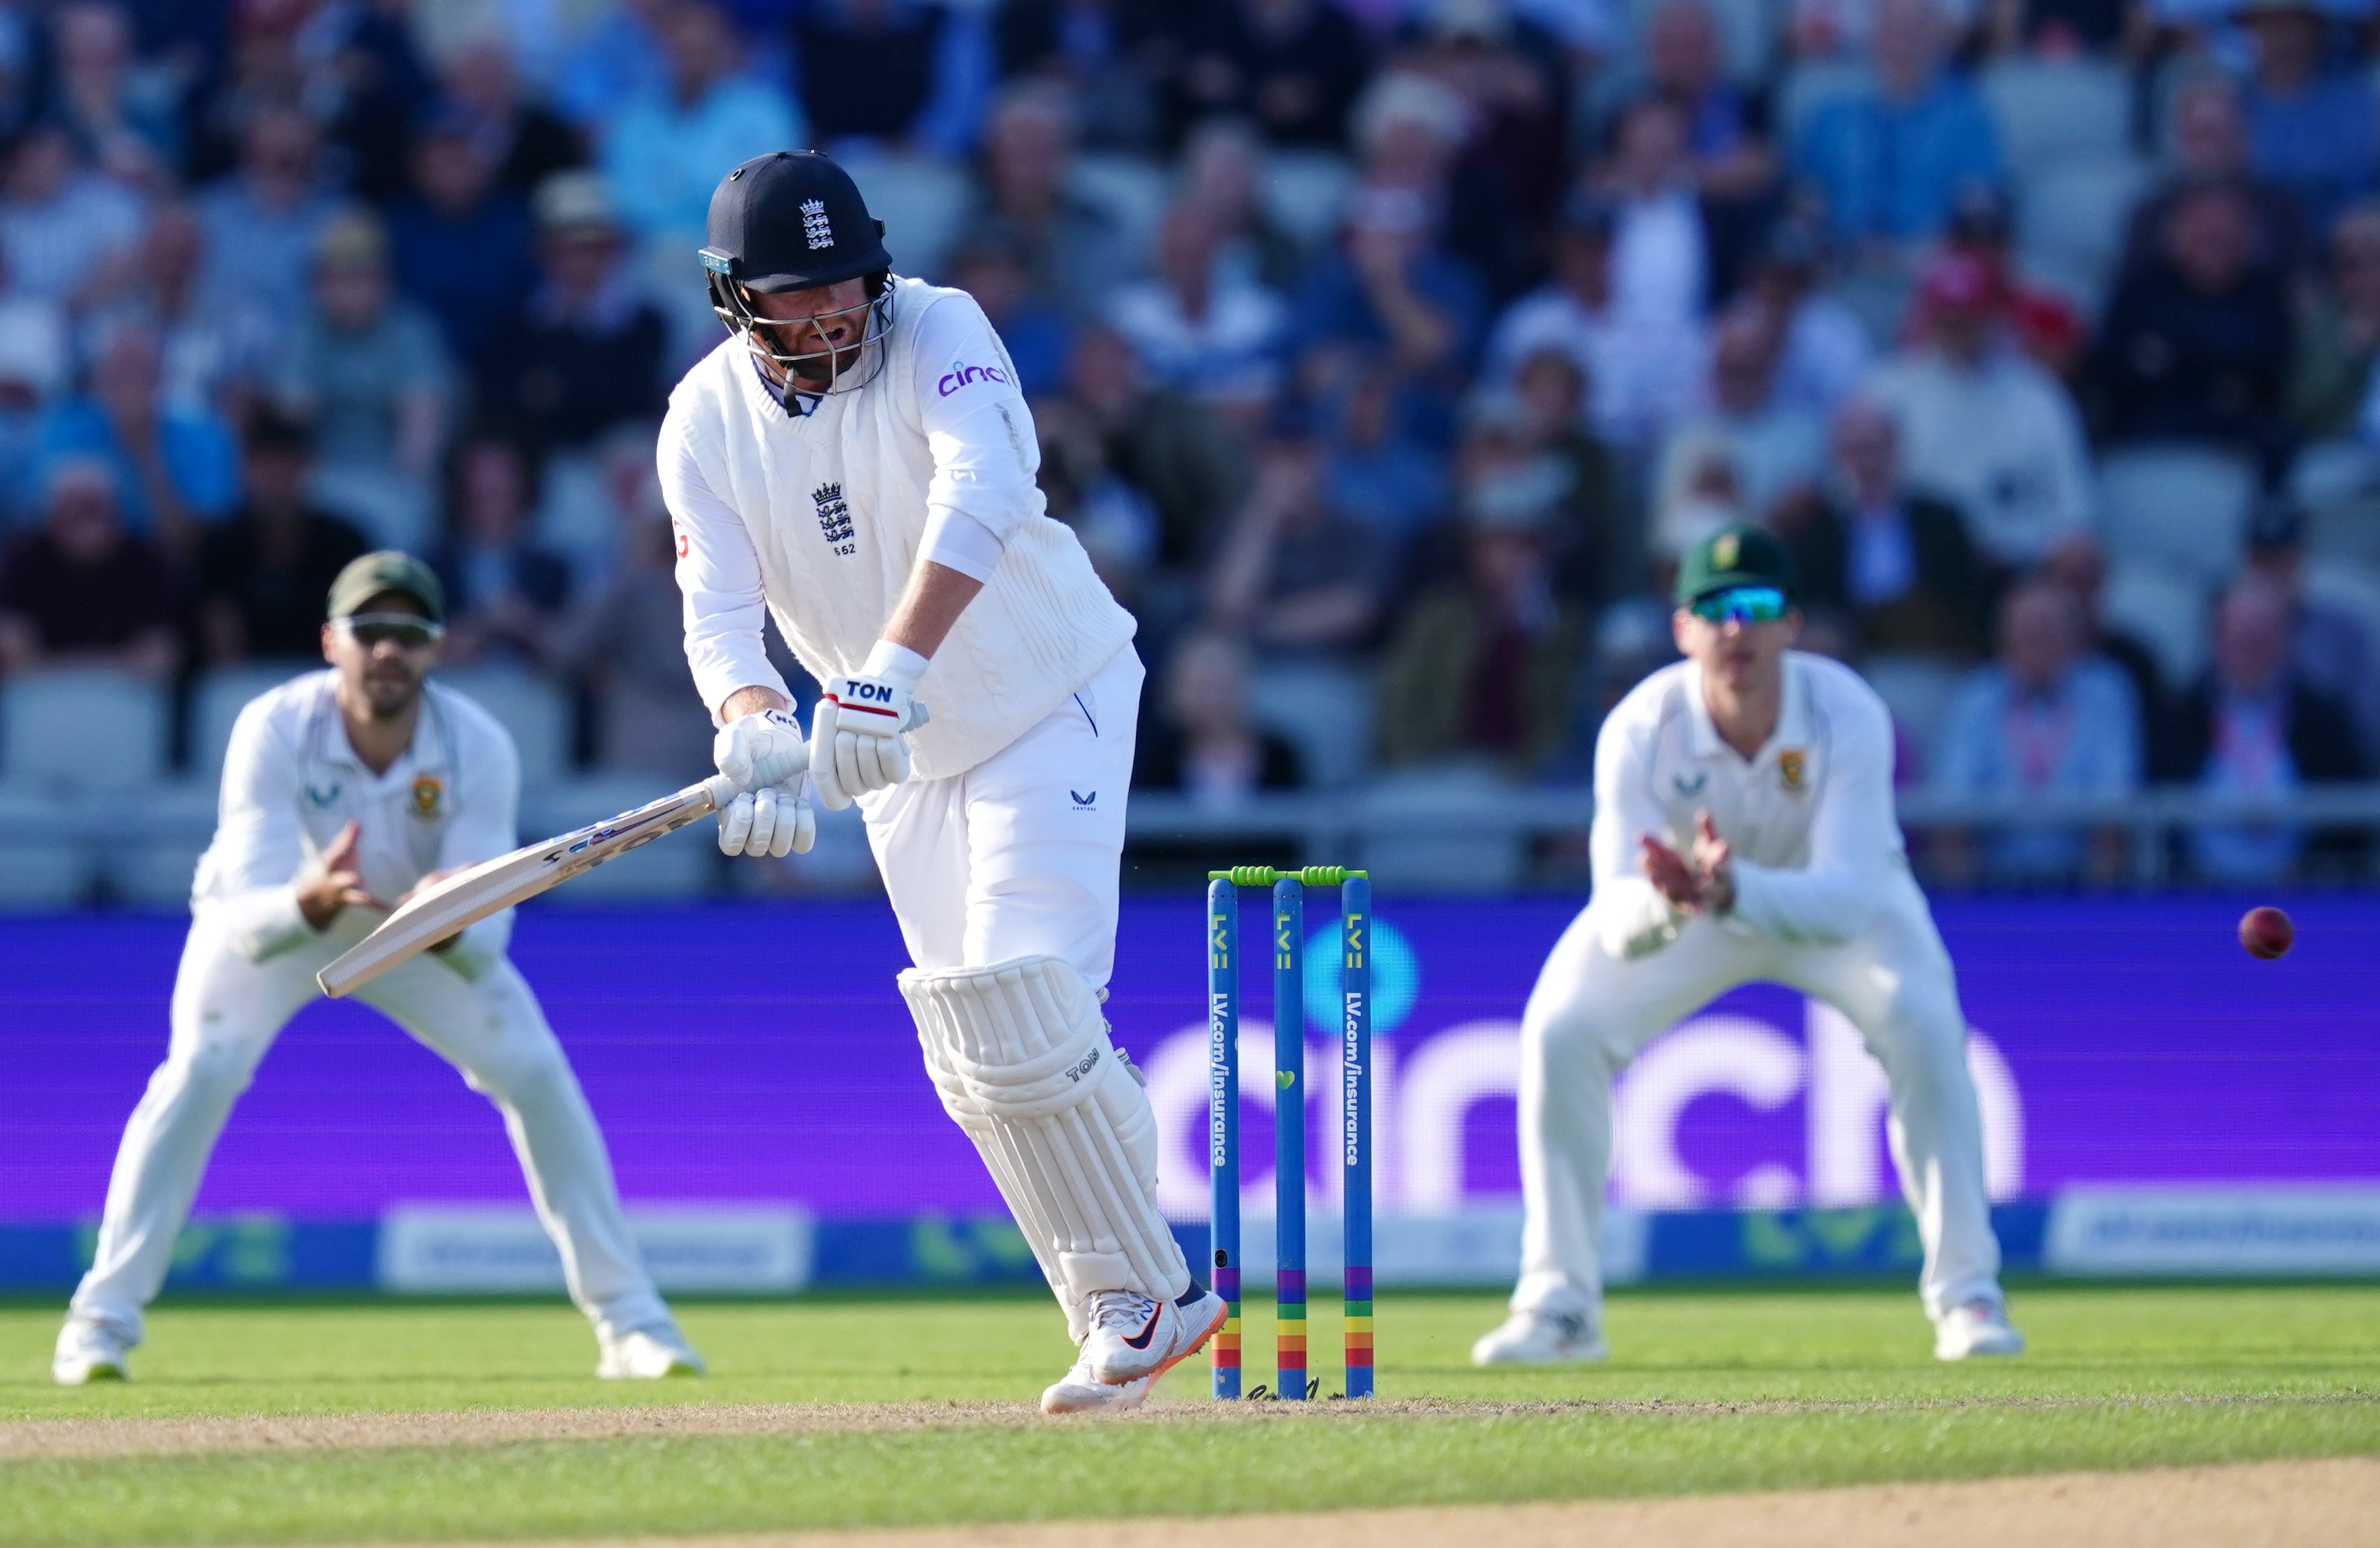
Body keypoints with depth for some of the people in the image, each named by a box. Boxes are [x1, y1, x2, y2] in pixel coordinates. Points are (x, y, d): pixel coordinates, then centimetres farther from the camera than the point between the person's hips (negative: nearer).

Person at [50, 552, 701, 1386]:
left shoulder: (479, 748, -29)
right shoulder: (274, 731, -34)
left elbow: (487, 940, -32)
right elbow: (251, 922, -40)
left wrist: (448, 929, -56)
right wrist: (312, 900, -62)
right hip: (275, 914, -2)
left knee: (536, 1075, -11)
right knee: (201, 1072, -25)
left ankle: (629, 1320, 1)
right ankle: (100, 1322, -19)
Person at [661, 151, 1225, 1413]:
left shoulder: (936, 333, -20)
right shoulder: (706, 424, -7)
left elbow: (983, 494, -38)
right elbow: (719, 612, -15)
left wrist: (891, 671, -52)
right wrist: (760, 732, -38)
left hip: (1052, 705, -5)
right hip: (903, 758, 5)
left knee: (1024, 1014, -18)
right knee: (974, 1062, 5)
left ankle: (1139, 1301, -9)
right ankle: (1131, 1312, 15)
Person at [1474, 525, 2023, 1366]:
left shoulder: (1847, 716, -34)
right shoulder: (1639, 730, -31)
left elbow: (1848, 900, -43)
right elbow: (1617, 925, -38)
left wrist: (1731, 889, -61)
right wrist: (1665, 899, -62)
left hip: (1831, 895, -1)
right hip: (1676, 906, 1)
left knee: (1924, 1024, -26)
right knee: (1561, 1030, -19)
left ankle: (1966, 1293, -12)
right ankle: (1559, 1305, -5)